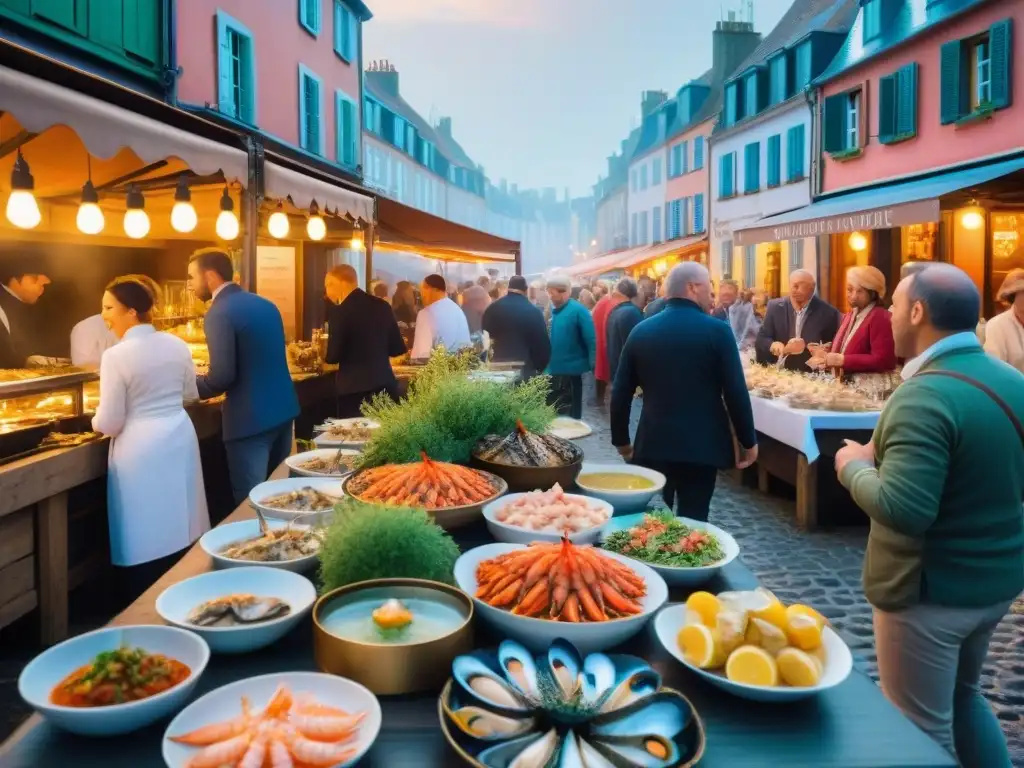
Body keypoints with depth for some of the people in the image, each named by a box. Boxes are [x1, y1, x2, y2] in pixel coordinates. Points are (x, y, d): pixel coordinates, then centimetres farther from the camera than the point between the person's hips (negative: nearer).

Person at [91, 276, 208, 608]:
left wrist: (95, 421, 10)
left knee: (145, 540, 3)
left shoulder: (116, 356, -16)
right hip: (179, 438, 6)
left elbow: (110, 424, -12)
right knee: (176, 525, 18)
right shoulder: (176, 345, 2)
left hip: (141, 450, -6)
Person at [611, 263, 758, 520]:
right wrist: (749, 441, 2)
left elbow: (621, 393, 5)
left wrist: (621, 440, 16)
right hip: (701, 444, -3)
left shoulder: (640, 331, 3)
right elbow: (736, 392, -9)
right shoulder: (717, 330, -8)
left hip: (651, 443, 3)